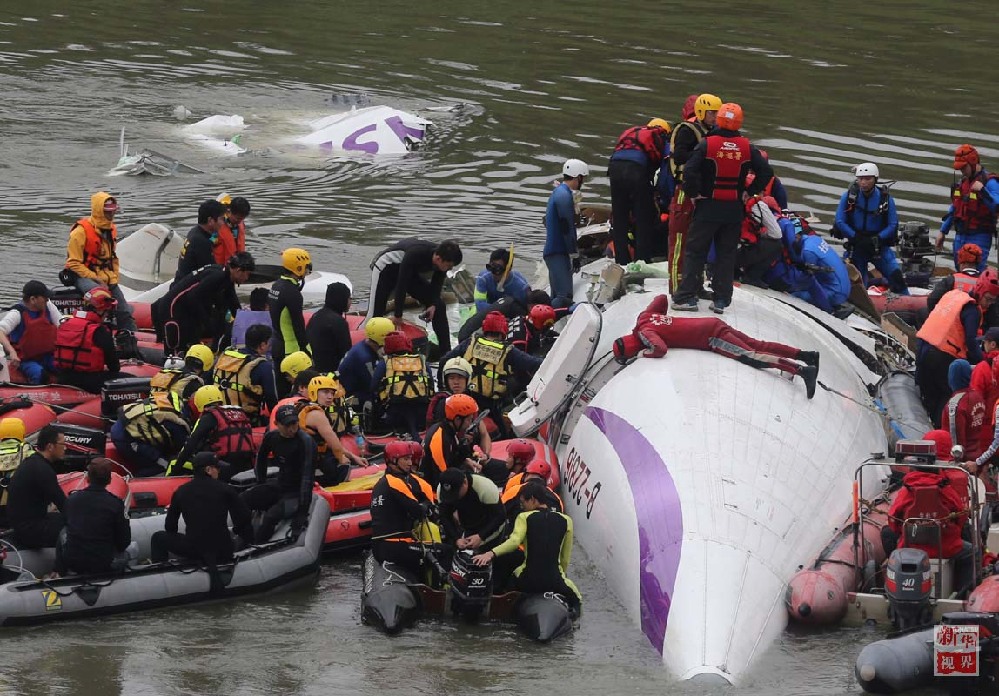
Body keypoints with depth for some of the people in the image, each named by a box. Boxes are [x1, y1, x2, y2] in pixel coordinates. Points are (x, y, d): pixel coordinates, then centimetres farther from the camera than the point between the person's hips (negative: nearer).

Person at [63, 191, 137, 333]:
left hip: (107, 277, 8)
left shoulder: (111, 230, 12)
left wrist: (113, 279, 7)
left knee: (125, 312, 2)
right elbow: (74, 263, -14)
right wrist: (96, 279, -19)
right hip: (82, 277, -8)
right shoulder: (81, 231, -13)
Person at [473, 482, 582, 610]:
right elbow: (565, 558, 9)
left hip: (528, 580, -1)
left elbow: (514, 541, -19)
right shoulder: (565, 520, 7)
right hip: (554, 581, 1)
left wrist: (491, 553, -27)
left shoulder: (525, 517, 0)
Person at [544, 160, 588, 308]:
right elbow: (567, 228, -18)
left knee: (557, 297, 12)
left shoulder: (558, 192, 19)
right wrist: (574, 255, -14)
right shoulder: (564, 195, -14)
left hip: (552, 251, 11)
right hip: (559, 253, -11)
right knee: (565, 297, -18)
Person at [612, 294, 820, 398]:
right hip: (713, 325, 9)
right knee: (758, 346, 5)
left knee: (752, 357, -18)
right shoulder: (645, 316, 14)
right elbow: (662, 299, 30)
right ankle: (806, 355, 0)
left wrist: (646, 353, -9)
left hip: (711, 338, -9)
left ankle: (801, 369, -31)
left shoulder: (644, 331, -11)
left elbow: (660, 349, -28)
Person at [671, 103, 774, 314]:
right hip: (734, 209, 2)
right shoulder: (747, 148, -2)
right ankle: (721, 300, 9)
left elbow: (689, 171, -19)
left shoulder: (707, 144, -10)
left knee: (695, 251, 5)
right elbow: (766, 172, -2)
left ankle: (687, 296, 1)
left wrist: (694, 193, -6)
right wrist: (749, 192, 5)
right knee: (727, 254, 10)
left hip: (708, 208, -2)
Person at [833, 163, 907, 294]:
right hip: (856, 247, 1)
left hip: (879, 245, -1)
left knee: (895, 275, -11)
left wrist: (877, 239, -20)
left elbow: (892, 225, -5)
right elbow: (840, 222, -7)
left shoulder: (886, 199, -6)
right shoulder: (848, 197, -6)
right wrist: (857, 238, -17)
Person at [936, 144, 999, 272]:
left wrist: (982, 190, -34)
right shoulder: (963, 182, 14)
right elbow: (954, 209, 24)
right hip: (960, 236, 8)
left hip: (979, 237, -8)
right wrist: (943, 231, 24)